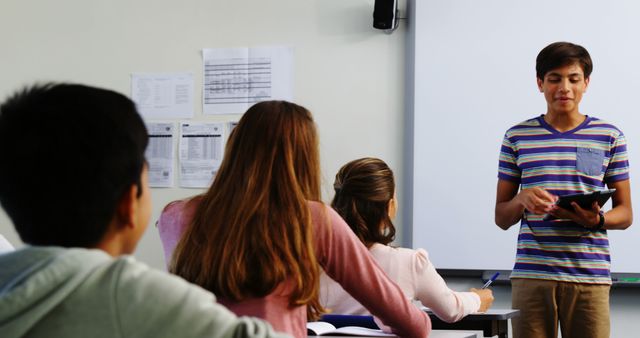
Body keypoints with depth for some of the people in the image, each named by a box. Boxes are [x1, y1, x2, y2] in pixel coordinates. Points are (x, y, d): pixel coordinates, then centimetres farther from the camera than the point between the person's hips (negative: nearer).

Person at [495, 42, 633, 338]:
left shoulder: (609, 137, 7)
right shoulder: (517, 137, 9)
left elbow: (625, 214, 10)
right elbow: (501, 218, 11)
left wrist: (597, 220, -12)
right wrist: (522, 199, -11)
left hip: (590, 276, 0)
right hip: (531, 275, 0)